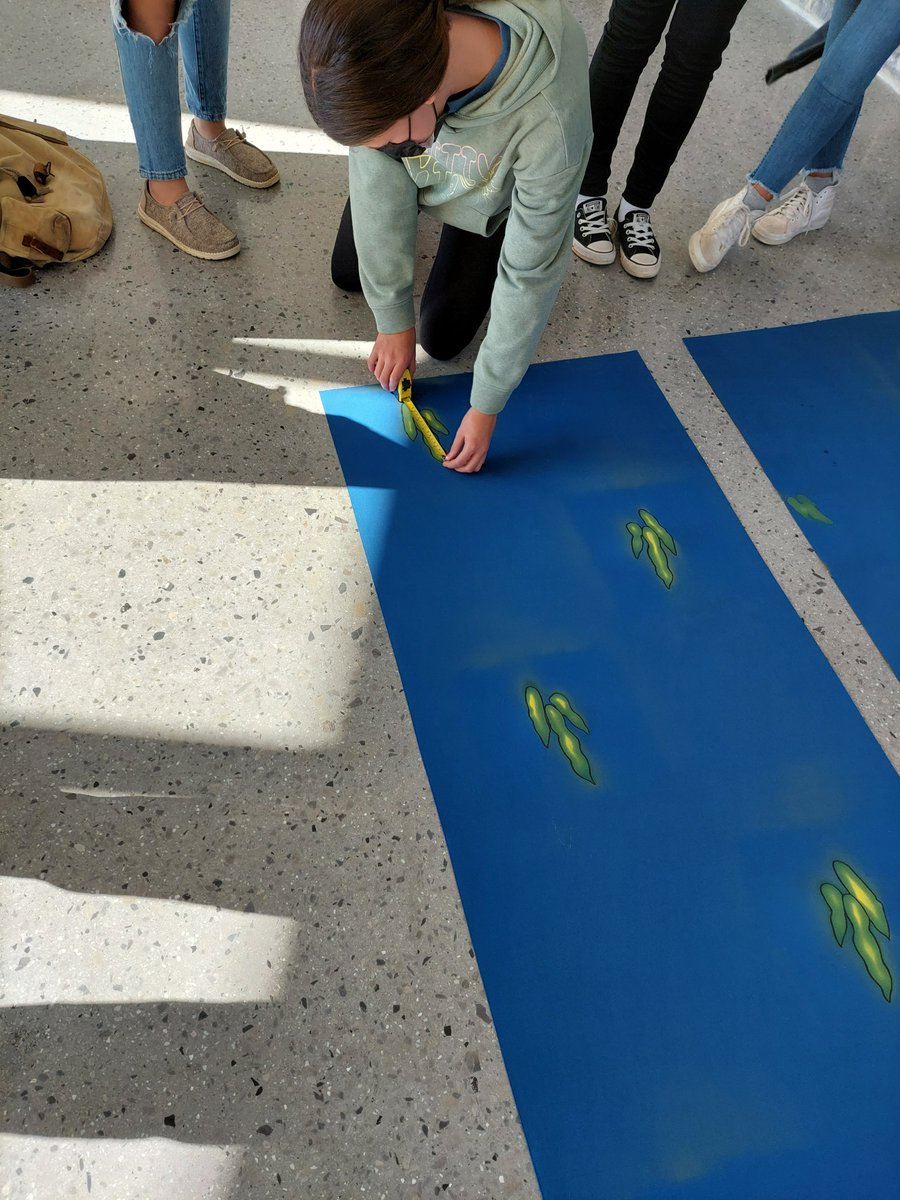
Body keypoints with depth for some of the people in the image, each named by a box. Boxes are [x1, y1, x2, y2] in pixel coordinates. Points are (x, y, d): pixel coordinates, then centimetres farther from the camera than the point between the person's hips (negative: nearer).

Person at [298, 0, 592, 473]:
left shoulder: (549, 123, -46)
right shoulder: (387, 41, -38)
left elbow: (530, 273, -34)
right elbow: (380, 180, -25)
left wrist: (486, 407, -27)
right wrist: (392, 319, -20)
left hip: (492, 198, -3)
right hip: (424, 166, 3)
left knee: (442, 336, -2)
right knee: (349, 274, 14)